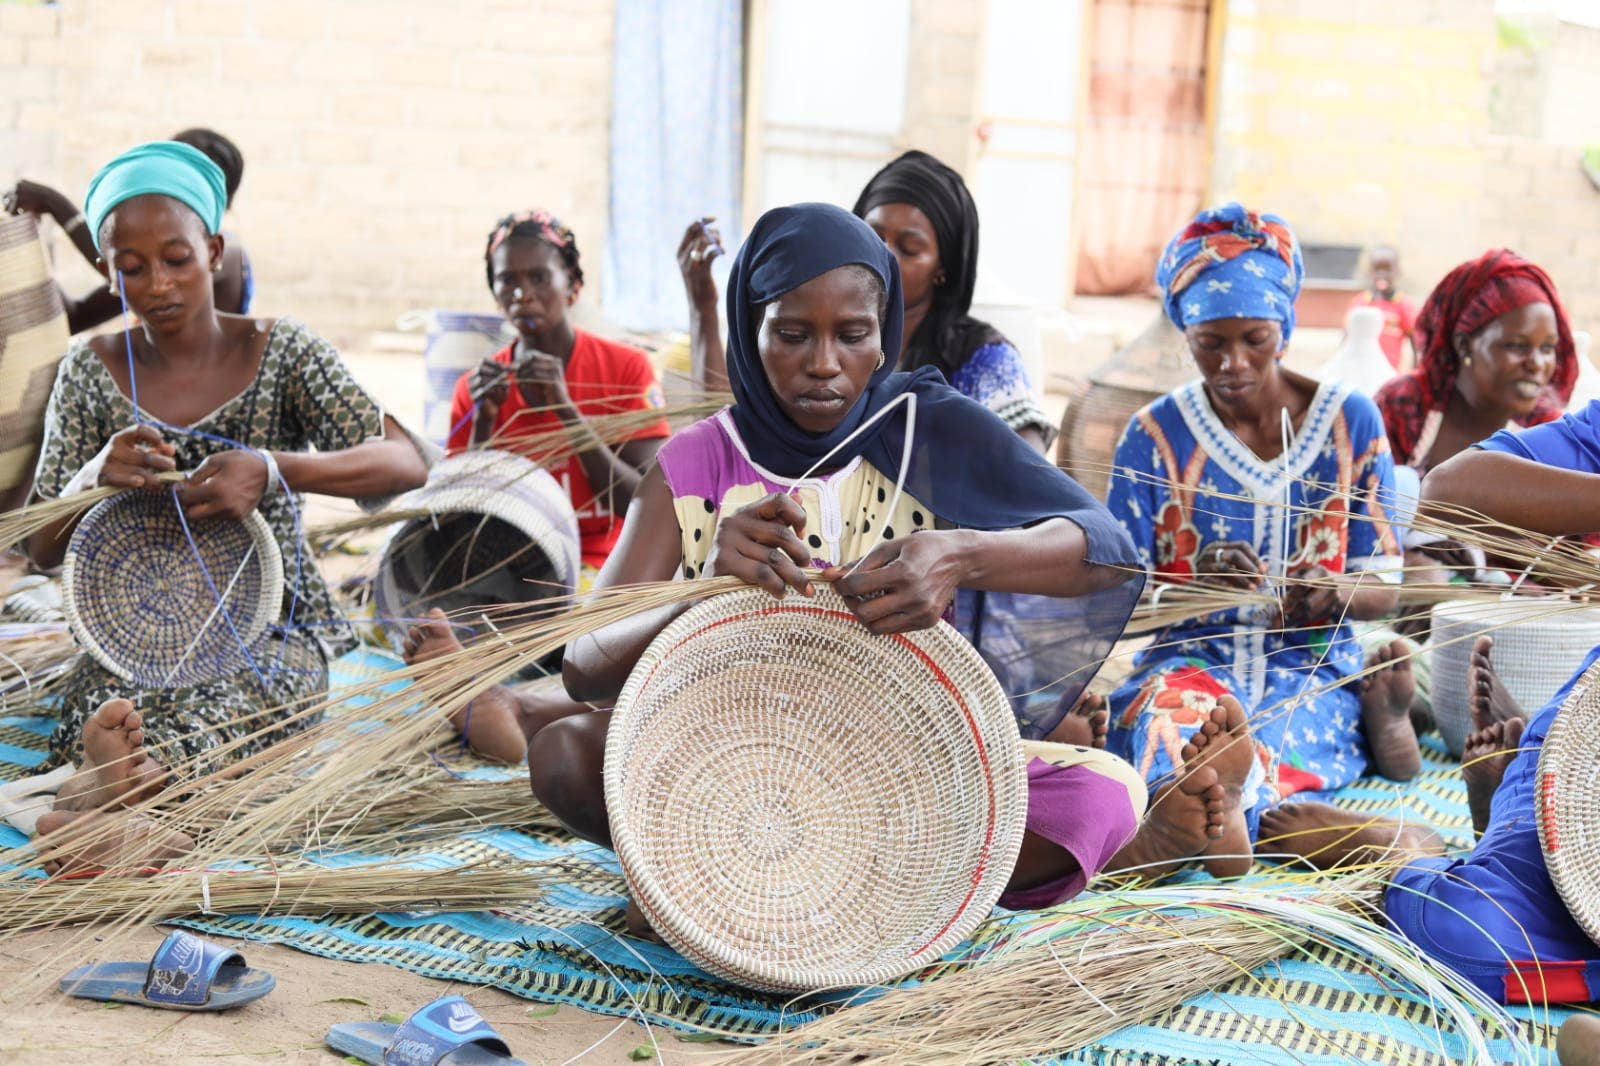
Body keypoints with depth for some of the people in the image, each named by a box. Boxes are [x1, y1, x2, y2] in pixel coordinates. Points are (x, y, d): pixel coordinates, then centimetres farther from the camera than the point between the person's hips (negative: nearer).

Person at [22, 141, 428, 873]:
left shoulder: (283, 354, -2)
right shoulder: (91, 372, 5)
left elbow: (406, 464, -15)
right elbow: (40, 550, 2)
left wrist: (271, 469, -32)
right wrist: (97, 477, -22)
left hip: (277, 627, -2)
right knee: (102, 702, -36)